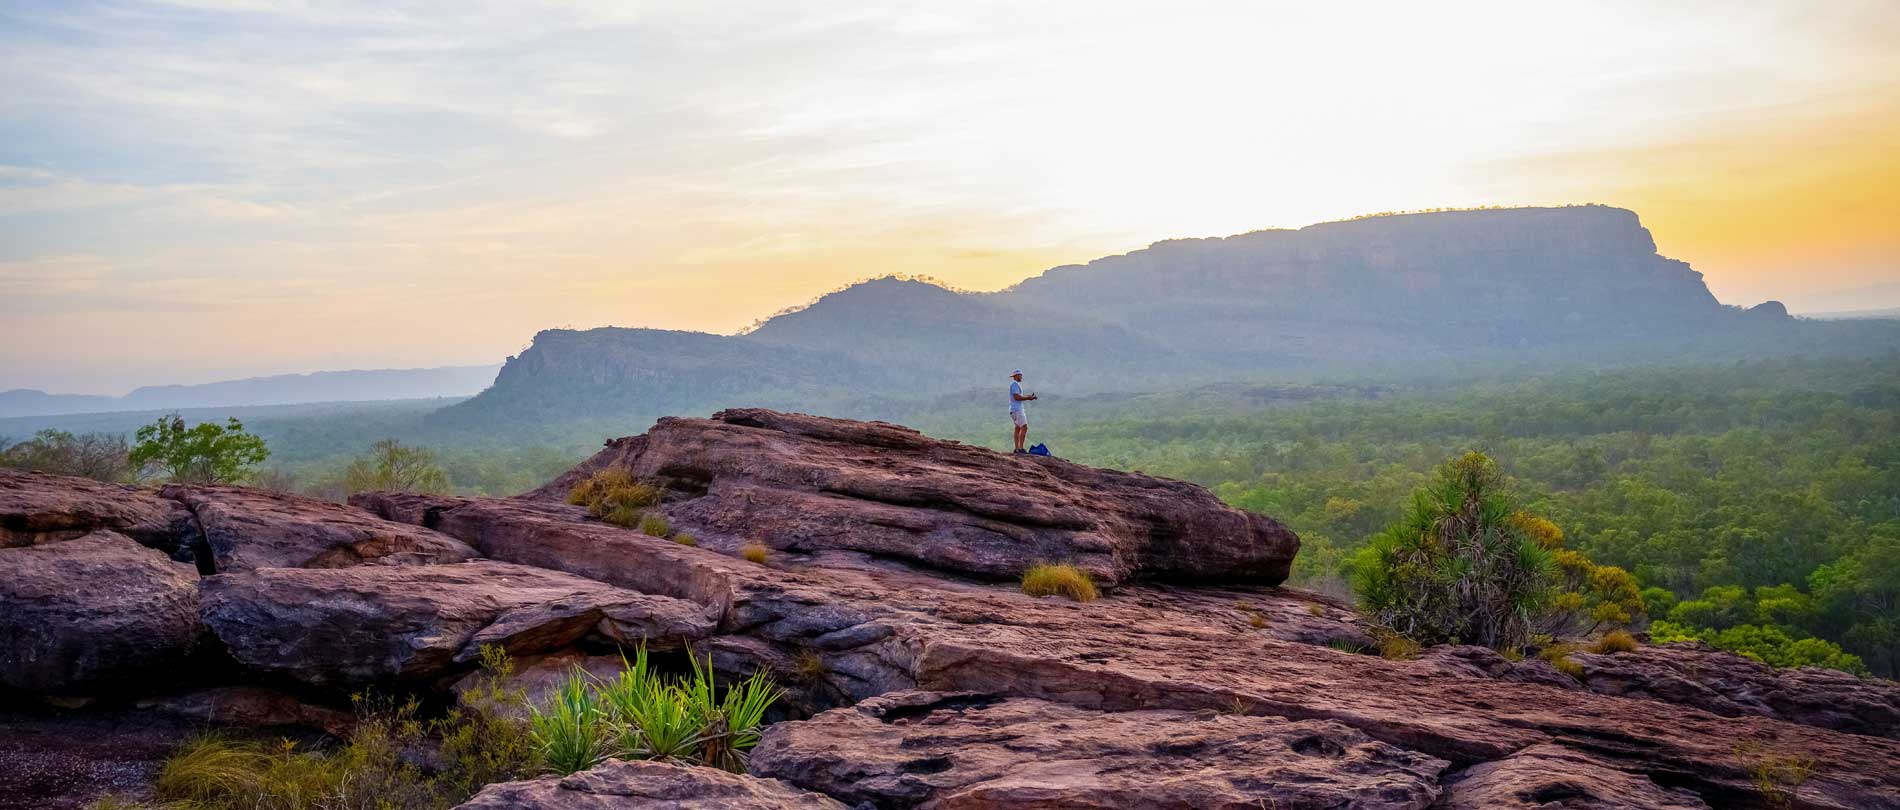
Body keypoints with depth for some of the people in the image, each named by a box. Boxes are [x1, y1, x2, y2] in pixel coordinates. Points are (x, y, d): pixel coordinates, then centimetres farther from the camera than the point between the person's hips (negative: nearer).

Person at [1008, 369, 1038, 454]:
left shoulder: (1014, 384, 20)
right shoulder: (1014, 384, -12)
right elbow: (1017, 397, -21)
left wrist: (1028, 396, 8)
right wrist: (1028, 398, -13)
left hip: (1016, 409, 11)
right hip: (1017, 409, -11)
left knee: (1018, 428, 10)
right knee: (1024, 428, -14)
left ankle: (1017, 448, 9)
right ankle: (1020, 448, -18)